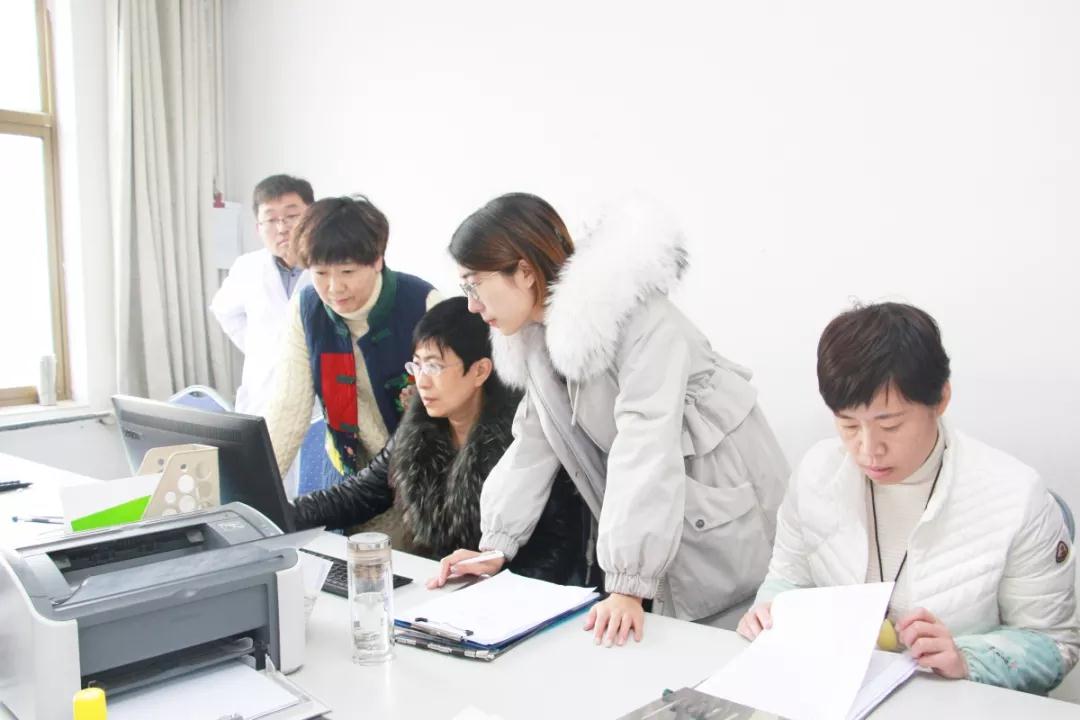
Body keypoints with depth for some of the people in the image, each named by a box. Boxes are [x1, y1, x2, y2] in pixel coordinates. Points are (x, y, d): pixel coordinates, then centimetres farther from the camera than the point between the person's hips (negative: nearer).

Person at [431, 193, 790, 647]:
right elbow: (534, 443, 5)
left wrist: (628, 586, -34)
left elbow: (646, 449, -32)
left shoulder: (639, 319, -27)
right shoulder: (540, 335, -1)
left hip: (727, 520, -7)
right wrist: (495, 547, 0)